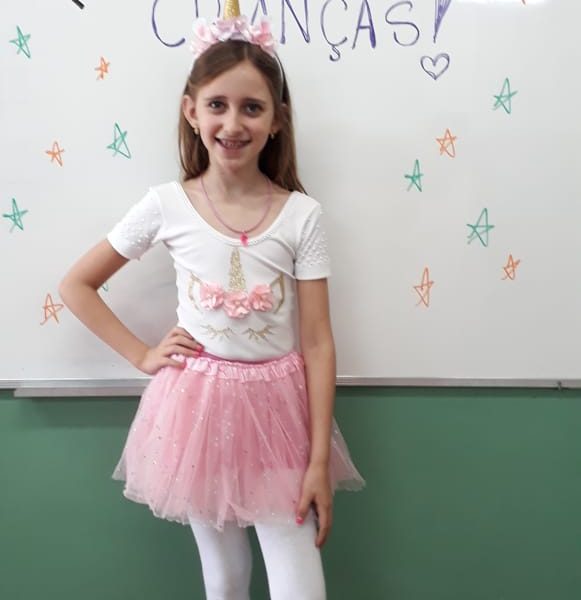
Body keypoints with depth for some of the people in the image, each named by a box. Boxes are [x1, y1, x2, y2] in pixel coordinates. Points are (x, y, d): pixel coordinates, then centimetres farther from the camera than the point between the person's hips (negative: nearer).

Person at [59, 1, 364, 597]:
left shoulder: (301, 215, -8)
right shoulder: (166, 205, -7)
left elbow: (317, 343, -8)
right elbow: (76, 285, 5)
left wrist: (320, 461, -9)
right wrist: (141, 355, -2)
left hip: (277, 408, 0)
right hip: (197, 407, 1)